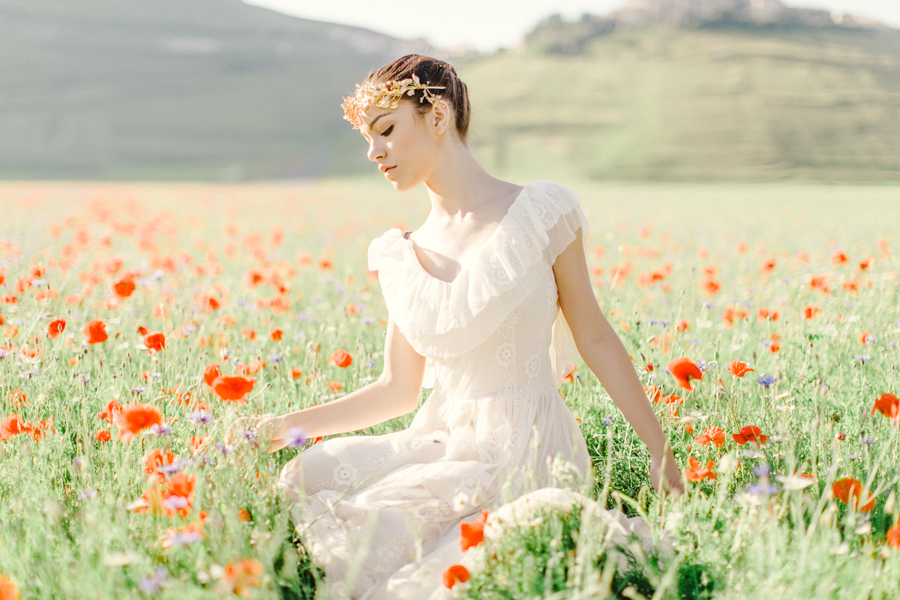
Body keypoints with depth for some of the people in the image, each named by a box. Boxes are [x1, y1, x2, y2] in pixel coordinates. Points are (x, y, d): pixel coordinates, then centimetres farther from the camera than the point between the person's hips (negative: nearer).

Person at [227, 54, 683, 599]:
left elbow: (594, 337, 4)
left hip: (529, 447, -5)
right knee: (310, 474, -21)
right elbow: (399, 391, 15)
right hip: (443, 442, 5)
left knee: (381, 522, -27)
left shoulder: (539, 212, -3)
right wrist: (288, 426, 6)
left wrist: (661, 449, 4)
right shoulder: (404, 255, 11)